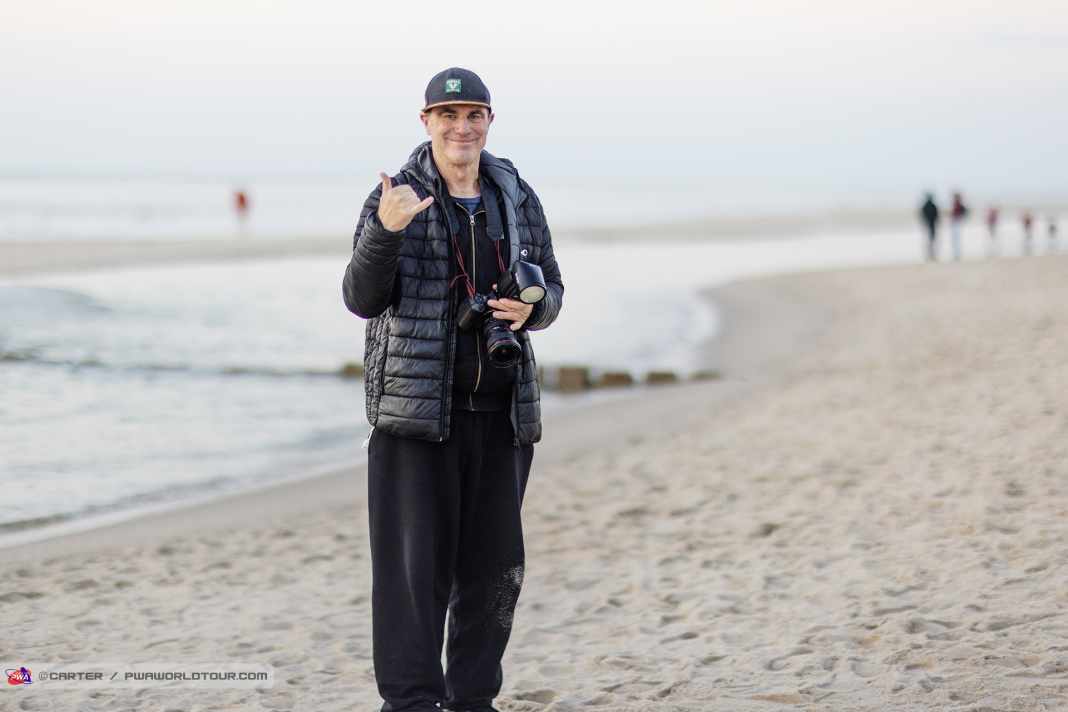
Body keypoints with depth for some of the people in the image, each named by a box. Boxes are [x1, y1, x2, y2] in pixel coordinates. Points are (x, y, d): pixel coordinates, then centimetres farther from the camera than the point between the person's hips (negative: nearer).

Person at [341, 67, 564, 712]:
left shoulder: (517, 197, 9)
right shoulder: (395, 196, -3)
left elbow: (551, 289, 14)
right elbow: (363, 299, -10)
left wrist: (530, 309, -10)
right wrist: (386, 231, -27)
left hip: (502, 407, 4)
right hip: (416, 403, -4)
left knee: (495, 563, 8)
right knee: (416, 561, -5)